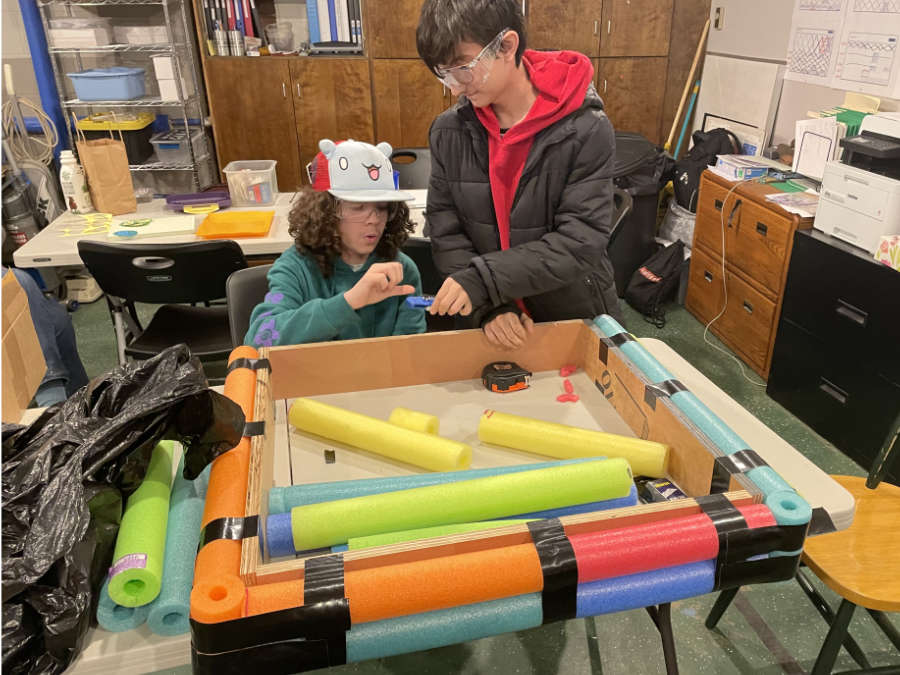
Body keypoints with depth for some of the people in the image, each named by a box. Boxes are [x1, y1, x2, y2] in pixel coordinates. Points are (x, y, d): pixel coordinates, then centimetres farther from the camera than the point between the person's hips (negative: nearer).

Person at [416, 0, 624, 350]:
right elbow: (445, 231, -7)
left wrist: (483, 279, -30)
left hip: (579, 320, -2)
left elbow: (580, 241, -22)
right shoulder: (448, 132, -7)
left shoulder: (587, 131, -18)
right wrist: (489, 305, -20)